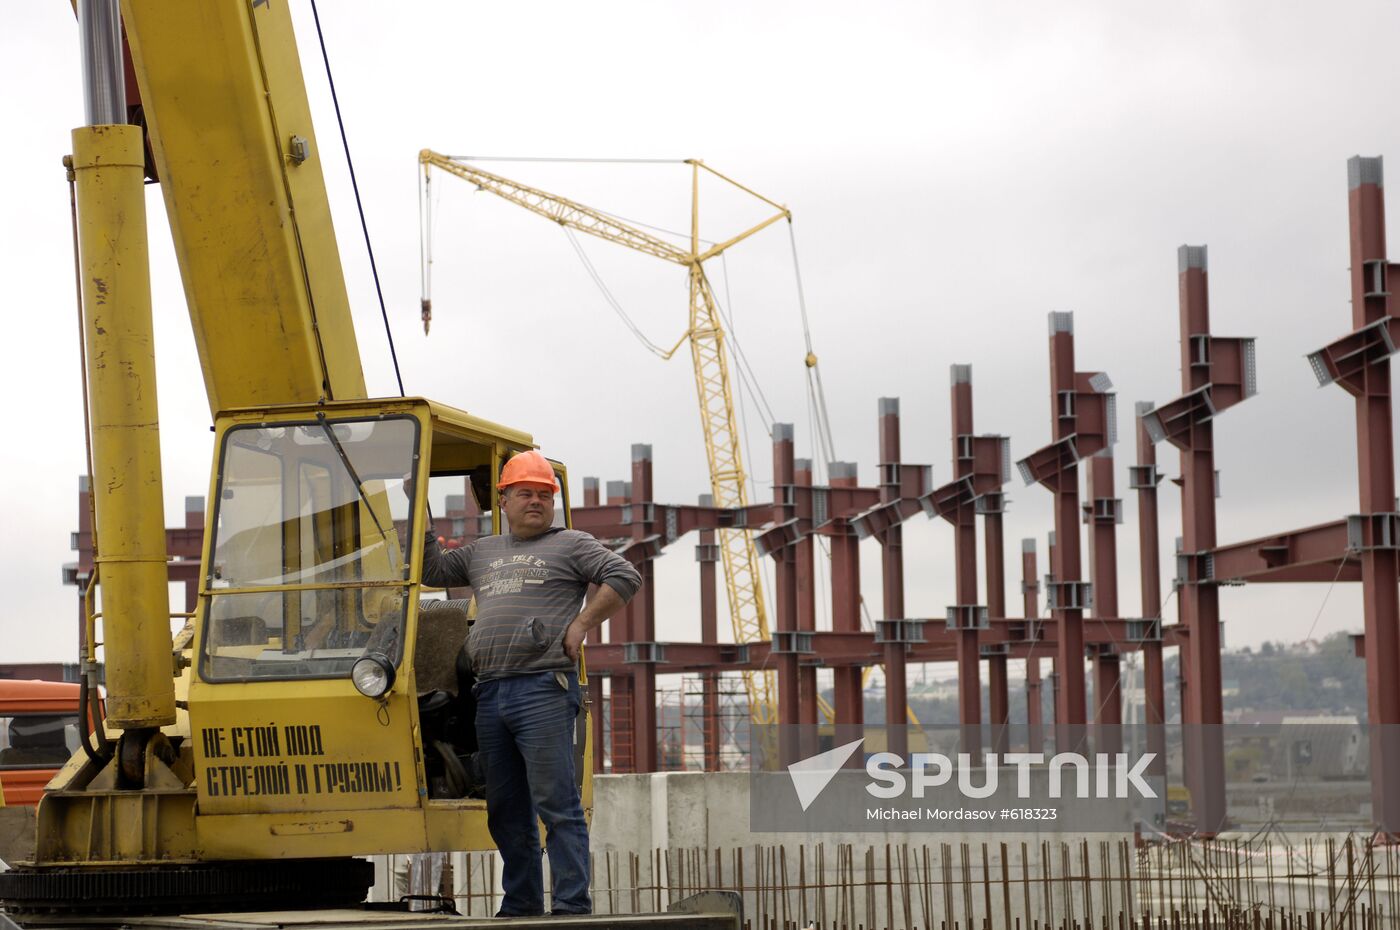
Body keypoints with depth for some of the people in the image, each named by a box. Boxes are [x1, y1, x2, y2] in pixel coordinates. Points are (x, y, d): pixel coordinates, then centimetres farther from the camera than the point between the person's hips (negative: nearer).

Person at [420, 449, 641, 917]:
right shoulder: (482, 552, 24)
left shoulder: (570, 545, 6)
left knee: (556, 804, -10)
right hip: (490, 693, 7)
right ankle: (520, 907, 17)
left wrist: (580, 625, -7)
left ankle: (572, 907, -10)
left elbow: (625, 577, -3)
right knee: (505, 810, 10)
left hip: (543, 689, -6)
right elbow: (432, 571, 28)